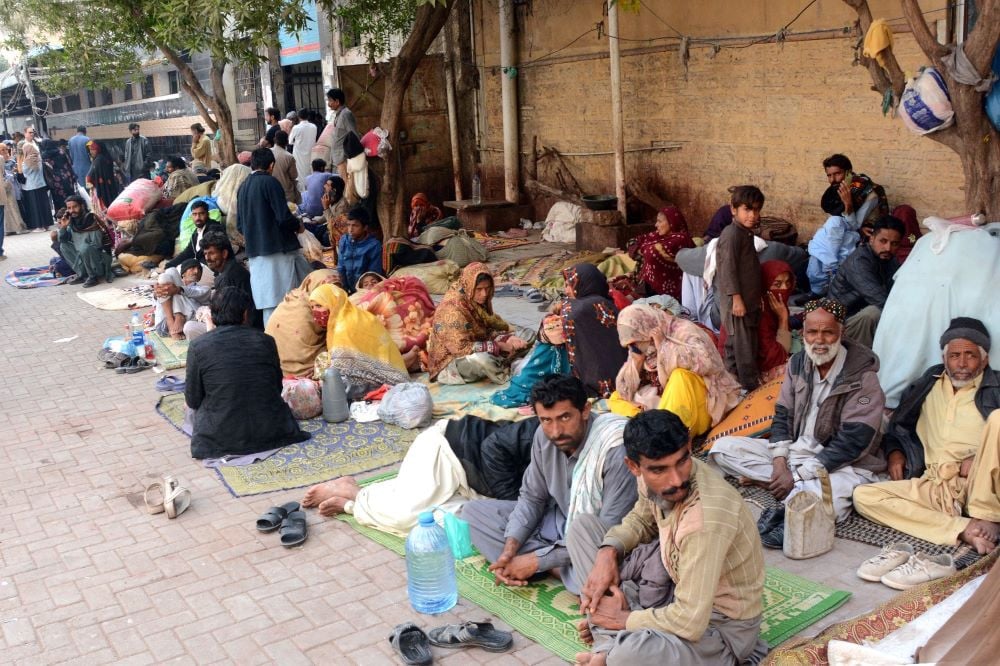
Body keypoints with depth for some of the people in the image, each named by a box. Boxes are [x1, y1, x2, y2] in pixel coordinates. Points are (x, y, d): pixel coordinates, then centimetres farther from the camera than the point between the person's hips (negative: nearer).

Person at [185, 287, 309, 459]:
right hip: (270, 432, 1)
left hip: (220, 437, -1)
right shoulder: (265, 341, -3)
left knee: (196, 412, 28)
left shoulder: (198, 347, -7)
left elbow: (193, 400, -1)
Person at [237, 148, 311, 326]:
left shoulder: (243, 187, 12)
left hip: (255, 253, 7)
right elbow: (283, 217, -15)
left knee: (268, 303, 7)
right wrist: (298, 226, 4)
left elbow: (240, 225, 16)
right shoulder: (270, 182, -8)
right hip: (279, 249, -7)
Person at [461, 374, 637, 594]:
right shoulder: (544, 435, -11)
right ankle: (558, 566, -12)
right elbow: (531, 497, 2)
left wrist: (537, 560, -25)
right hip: (558, 520, 7)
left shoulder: (616, 450, -30)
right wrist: (509, 549, -15)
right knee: (473, 510, -2)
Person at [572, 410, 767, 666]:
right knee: (583, 527, 7)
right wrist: (608, 551, -8)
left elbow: (689, 624, -34)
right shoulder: (653, 477, -12)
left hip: (720, 624, -8)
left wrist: (624, 619, -16)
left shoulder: (706, 516, -35)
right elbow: (642, 519, 13)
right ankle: (620, 641, -3)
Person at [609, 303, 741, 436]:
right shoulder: (640, 349, 4)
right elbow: (624, 391, 3)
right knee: (615, 399, -2)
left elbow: (705, 361, -33)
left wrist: (663, 345, -25)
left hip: (697, 410, -6)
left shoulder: (683, 331, -13)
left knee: (681, 375, -32)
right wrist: (636, 362, -12)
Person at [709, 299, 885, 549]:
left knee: (830, 503, -41)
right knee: (722, 448, -10)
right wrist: (779, 463, -12)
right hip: (795, 450, 7)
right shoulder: (797, 363, 3)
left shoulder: (862, 377, -15)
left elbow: (852, 443, -19)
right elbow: (782, 416, 7)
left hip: (841, 464, -6)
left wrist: (797, 475, -22)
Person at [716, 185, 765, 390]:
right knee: (744, 346, -4)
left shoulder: (746, 233, 13)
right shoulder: (732, 234, -17)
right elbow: (728, 268, -21)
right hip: (737, 300, -10)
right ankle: (750, 386, 3)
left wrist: (759, 293, 25)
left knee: (735, 343, 17)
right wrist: (736, 298, -23)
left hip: (748, 298, 10)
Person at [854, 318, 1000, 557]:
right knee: (863, 496, -20)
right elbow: (897, 427, 28)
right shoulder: (926, 385, 19)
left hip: (978, 487, -3)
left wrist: (981, 459, -17)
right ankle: (964, 529, -29)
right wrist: (894, 453, 9)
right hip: (933, 489, 4)